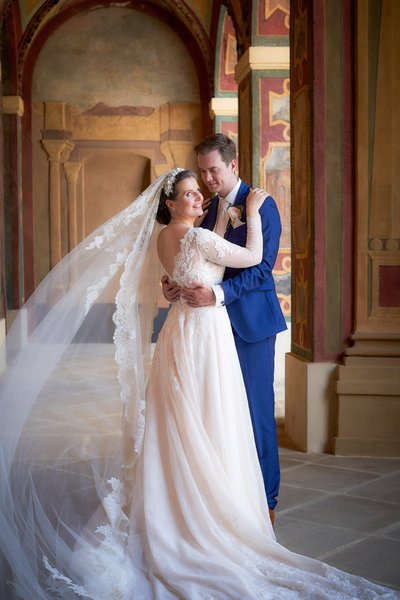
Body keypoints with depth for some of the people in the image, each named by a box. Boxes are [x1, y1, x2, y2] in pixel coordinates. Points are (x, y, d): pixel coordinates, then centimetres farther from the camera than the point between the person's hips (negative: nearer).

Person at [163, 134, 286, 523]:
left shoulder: (261, 205, -9)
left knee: (256, 410, 2)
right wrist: (175, 284, -8)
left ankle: (266, 499, 15)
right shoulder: (210, 207, 12)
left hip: (251, 320, -6)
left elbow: (262, 267, -17)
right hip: (217, 320, 6)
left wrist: (218, 294, -27)